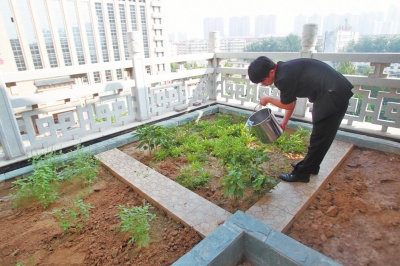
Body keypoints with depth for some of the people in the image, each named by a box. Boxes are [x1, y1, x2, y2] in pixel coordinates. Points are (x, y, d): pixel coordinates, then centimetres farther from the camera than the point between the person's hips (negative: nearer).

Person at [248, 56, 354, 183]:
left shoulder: (284, 77, -22)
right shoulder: (284, 69, 8)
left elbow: (287, 105, -6)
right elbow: (291, 101, 17)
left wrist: (268, 99, 8)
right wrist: (284, 122, 19)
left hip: (333, 95, -10)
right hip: (336, 91, 10)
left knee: (319, 139, 1)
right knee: (320, 137, 20)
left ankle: (301, 173, 14)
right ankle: (309, 166, 36)